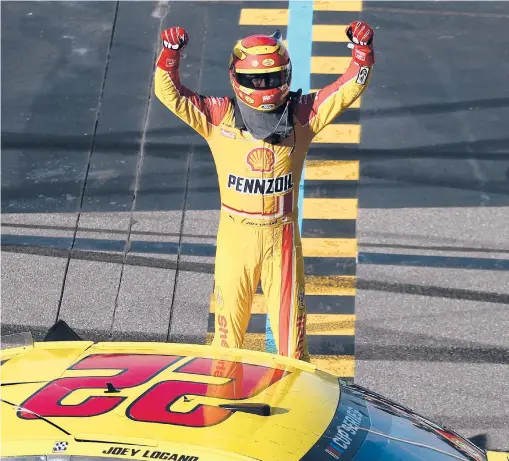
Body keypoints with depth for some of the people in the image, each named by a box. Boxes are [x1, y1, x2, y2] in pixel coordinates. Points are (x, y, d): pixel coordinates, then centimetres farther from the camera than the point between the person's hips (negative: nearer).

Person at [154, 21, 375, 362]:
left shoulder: (302, 116, -3)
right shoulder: (218, 117, -5)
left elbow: (349, 88, -3)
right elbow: (170, 93, -9)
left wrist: (363, 50, -19)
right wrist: (170, 53, -25)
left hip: (282, 235, 1)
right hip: (235, 234, 0)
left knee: (291, 321, 10)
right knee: (229, 320, 12)